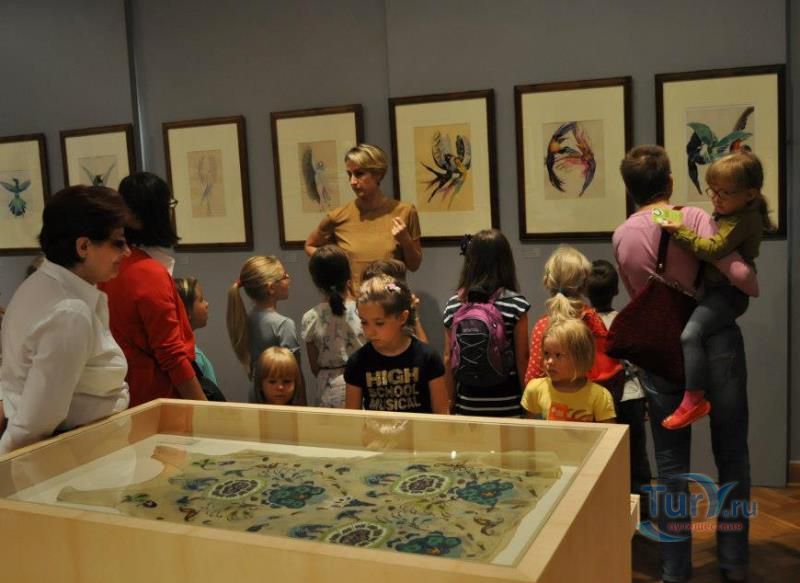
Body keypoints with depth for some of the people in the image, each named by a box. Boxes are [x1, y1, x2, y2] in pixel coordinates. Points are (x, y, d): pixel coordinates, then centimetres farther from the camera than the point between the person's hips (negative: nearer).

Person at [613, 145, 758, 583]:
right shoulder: (694, 218, -8)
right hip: (714, 342, -2)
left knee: (670, 465, 10)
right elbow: (737, 273, -17)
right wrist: (753, 287, 3)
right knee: (732, 455, 14)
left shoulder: (621, 237, 3)